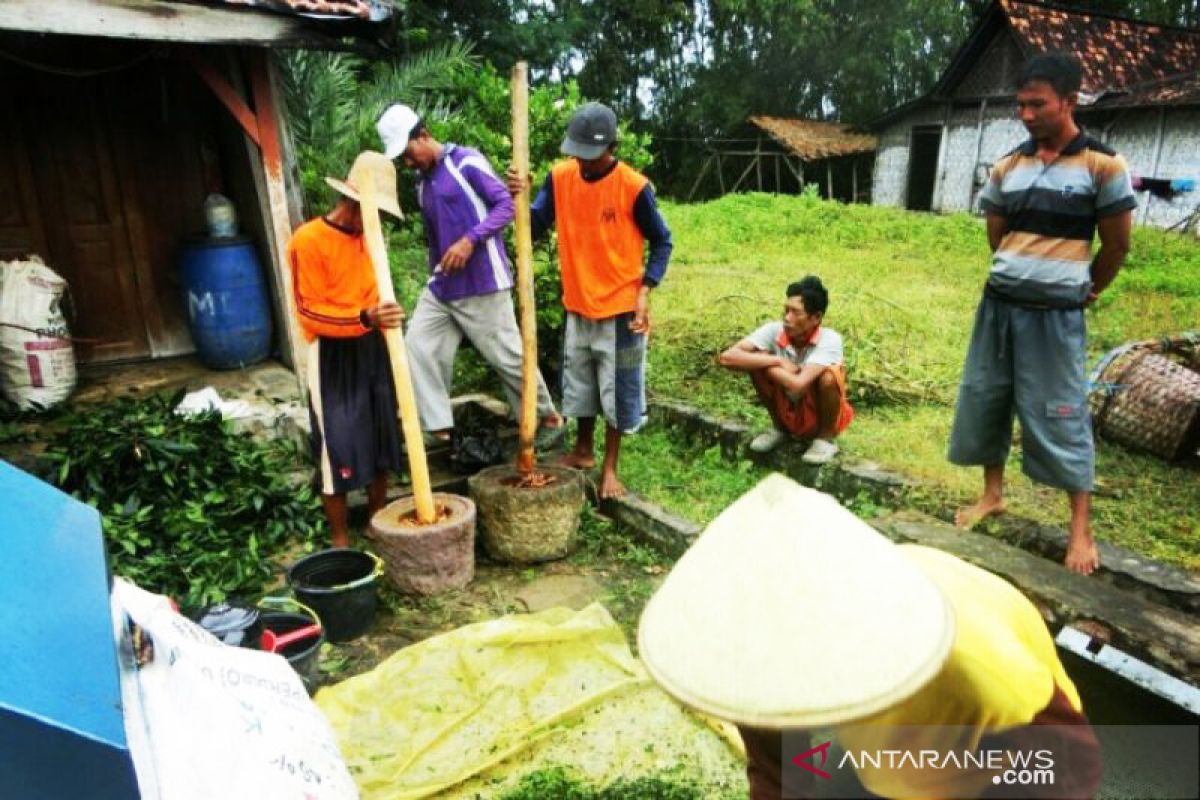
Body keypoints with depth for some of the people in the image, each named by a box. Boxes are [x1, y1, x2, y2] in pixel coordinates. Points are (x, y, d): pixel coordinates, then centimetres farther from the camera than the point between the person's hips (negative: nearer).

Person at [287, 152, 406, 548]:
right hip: (333, 356, -6)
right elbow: (310, 313, -18)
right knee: (338, 448, -2)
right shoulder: (307, 241, -14)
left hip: (373, 349, 7)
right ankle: (340, 539, 12)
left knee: (381, 439, 12)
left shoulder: (367, 235, 8)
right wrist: (364, 318, -32)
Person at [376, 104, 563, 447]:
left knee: (507, 356, -2)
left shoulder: (466, 162, -7)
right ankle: (439, 429, 5)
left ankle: (549, 419, 16)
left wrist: (470, 240, -24)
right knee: (418, 348, -1)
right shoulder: (422, 184, 16)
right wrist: (435, 274, 20)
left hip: (481, 284, -8)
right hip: (441, 287, 8)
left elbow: (506, 204, -14)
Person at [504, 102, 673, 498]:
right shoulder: (560, 177, -3)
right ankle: (583, 449, 40)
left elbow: (661, 242, -5)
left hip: (621, 307, -4)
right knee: (579, 384, 18)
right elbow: (535, 227, -2)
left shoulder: (633, 186, -15)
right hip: (577, 305, 5)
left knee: (617, 390, 7)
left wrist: (644, 293, -14)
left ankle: (610, 467, 22)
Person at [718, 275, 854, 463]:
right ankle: (780, 428, 7)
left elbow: (798, 384, -42)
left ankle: (826, 438, -2)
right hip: (787, 414, 3)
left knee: (828, 377, -33)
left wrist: (769, 364, -26)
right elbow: (727, 357, -29)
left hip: (819, 416, -3)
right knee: (757, 361, -18)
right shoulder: (774, 330, -19)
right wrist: (777, 361, -31)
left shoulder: (830, 339, -27)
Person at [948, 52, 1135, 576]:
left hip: (1056, 314, -5)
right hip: (999, 304, 5)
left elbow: (1117, 244, 1)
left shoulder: (1103, 165, -6)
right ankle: (992, 495, 29)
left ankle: (1081, 530, 12)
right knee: (985, 399, 10)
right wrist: (1022, 275, 13)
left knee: (1060, 415, -1)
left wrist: (1086, 291, 12)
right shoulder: (1008, 167, 7)